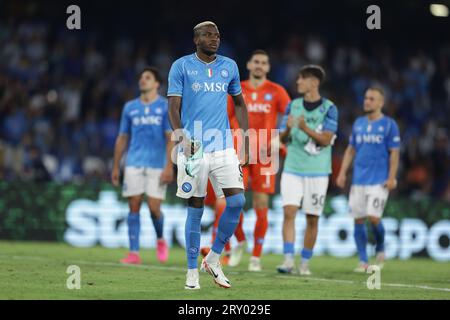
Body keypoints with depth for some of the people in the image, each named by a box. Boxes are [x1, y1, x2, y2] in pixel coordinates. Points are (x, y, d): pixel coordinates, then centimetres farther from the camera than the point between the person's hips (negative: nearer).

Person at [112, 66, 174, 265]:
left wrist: (169, 166, -13)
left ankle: (160, 240, 22)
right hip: (134, 164, 3)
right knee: (134, 207, -3)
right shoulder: (130, 108, 11)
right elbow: (122, 138, 15)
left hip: (157, 165, -3)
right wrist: (116, 167, 11)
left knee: (154, 208, -7)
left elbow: (171, 138, -4)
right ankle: (134, 253, -1)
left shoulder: (166, 107, 1)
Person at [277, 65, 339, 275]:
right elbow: (283, 139, 7)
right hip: (292, 170, 2)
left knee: (312, 219, 3)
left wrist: (306, 129, -26)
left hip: (317, 172, -2)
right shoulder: (293, 106, 7)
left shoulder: (329, 108, -4)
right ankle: (288, 260, -15)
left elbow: (326, 140, -11)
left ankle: (305, 263, 14)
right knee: (289, 212, -13)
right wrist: (287, 129, -15)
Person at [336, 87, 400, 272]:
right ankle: (363, 261, 6)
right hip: (358, 180, 5)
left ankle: (380, 249, 13)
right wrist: (342, 172, 8)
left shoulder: (389, 124, -1)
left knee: (373, 217, -14)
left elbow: (394, 153, -3)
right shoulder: (358, 123, 13)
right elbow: (350, 150, 17)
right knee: (358, 220, 0)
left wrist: (392, 177, -11)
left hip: (379, 181, -5)